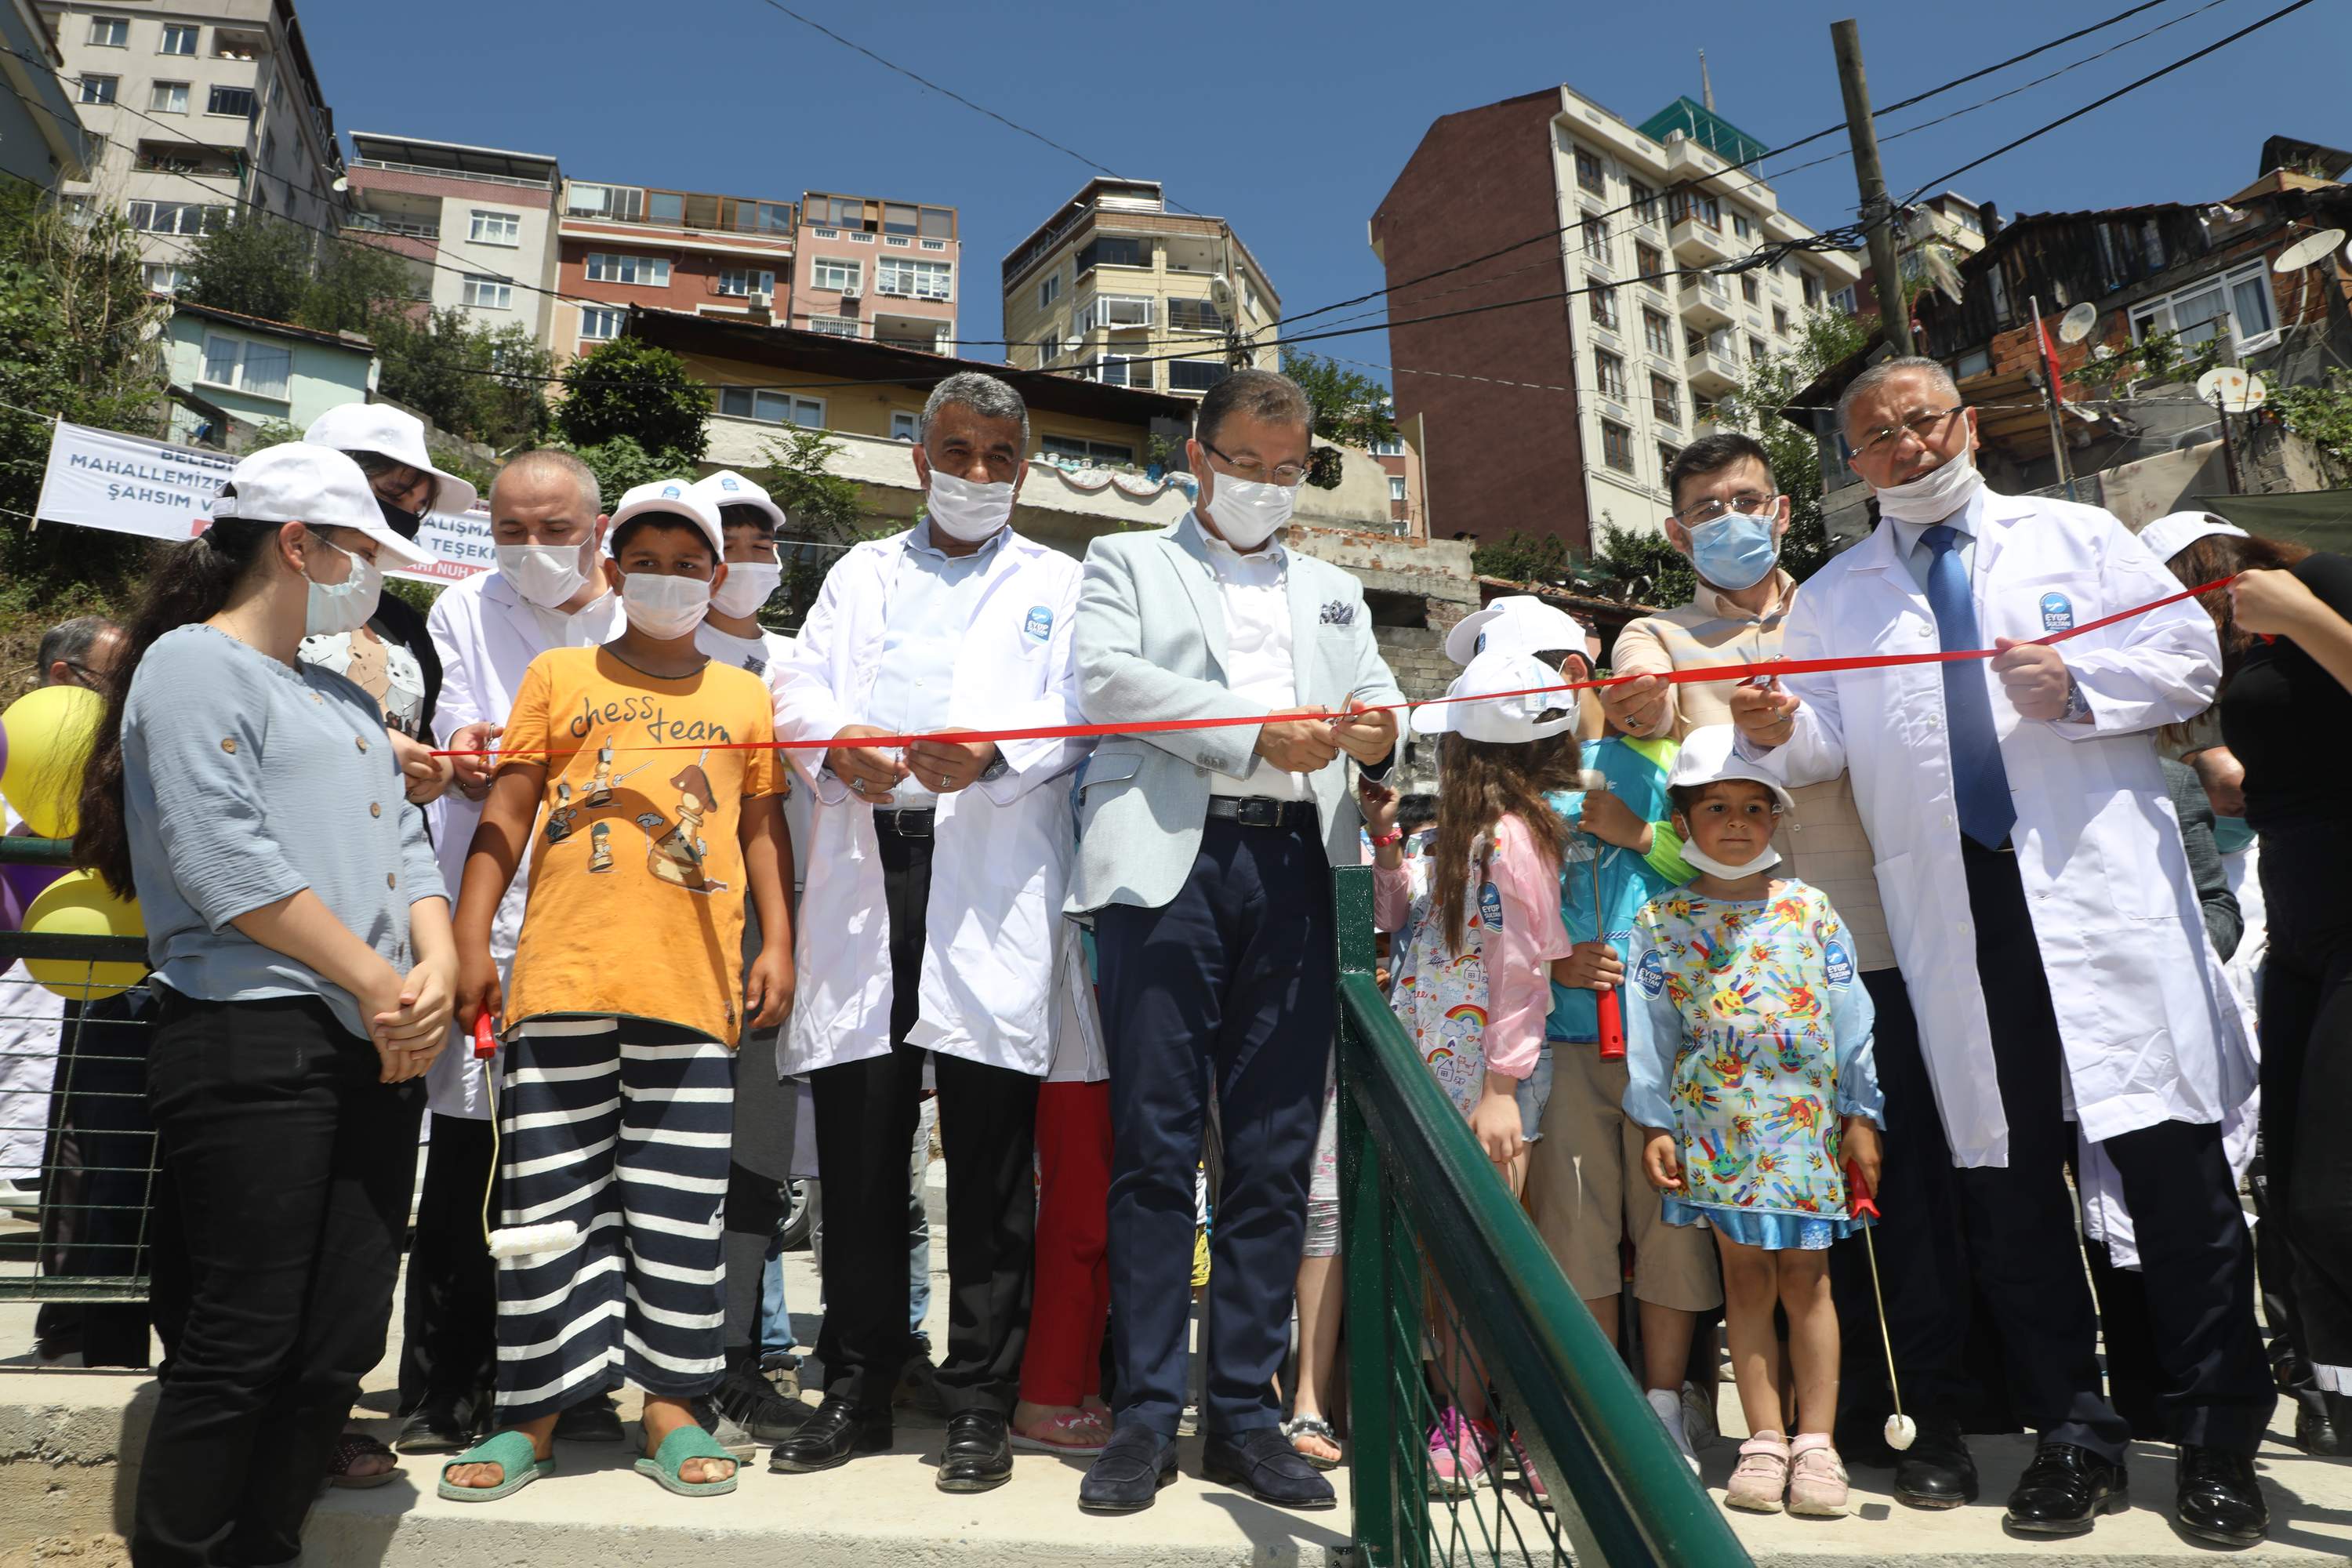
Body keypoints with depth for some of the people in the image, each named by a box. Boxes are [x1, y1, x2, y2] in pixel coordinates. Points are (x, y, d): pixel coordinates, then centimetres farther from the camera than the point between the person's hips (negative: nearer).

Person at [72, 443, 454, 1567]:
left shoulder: (347, 700, 24)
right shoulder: (194, 664, -1)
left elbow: (404, 842, 17)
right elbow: (227, 862, -13)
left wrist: (436, 968, -2)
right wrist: (379, 982, -11)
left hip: (376, 1051, 8)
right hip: (253, 1040, -8)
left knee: (342, 1341, 8)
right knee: (245, 1339, -4)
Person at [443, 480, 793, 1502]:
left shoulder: (746, 697, 15)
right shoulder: (558, 676, 12)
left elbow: (764, 833, 14)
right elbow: (504, 816, 9)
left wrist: (777, 948, 5)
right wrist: (470, 940, 1)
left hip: (693, 990, 1)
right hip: (562, 981, 0)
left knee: (680, 1205, 4)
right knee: (551, 1200, 5)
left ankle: (671, 1405, 17)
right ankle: (535, 1411, 18)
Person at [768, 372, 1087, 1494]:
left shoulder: (1057, 586, 16)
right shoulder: (860, 573, 23)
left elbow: (1069, 716, 1)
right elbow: (802, 688, 10)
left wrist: (985, 756, -20)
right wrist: (840, 746, -13)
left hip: (993, 884, -2)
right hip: (864, 873, 3)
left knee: (989, 1155, 0)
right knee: (858, 1141, 5)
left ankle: (980, 1402, 13)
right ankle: (856, 1391, 20)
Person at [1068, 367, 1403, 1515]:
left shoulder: (1333, 592, 28)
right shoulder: (1128, 562, 17)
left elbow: (1377, 712, 18)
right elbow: (1106, 676, -2)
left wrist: (1380, 735, -7)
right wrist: (1259, 730, -10)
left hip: (1293, 869, 3)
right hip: (1169, 860, -3)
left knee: (1276, 1151, 3)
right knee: (1155, 1143, -4)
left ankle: (1245, 1411, 12)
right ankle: (1145, 1414, 6)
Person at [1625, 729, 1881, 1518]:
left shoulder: (1810, 910, 3)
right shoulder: (1662, 921, 2)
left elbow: (1850, 1018, 6)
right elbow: (1650, 1030, 3)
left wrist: (1861, 1115, 4)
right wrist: (1654, 1123, 0)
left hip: (1805, 1120, 0)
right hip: (1715, 1126, 0)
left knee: (1806, 1277, 4)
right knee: (1745, 1281, 7)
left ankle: (1815, 1442, 14)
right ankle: (1765, 1441, 16)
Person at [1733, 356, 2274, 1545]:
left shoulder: (2074, 538, 14)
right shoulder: (1832, 598, 16)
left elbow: (2189, 657, 8)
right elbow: (1828, 743, 8)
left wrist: (2080, 685, -10)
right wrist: (1777, 732, -14)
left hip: (2103, 888, -1)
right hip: (1952, 916, 1)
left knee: (2171, 1158, -1)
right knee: (2005, 1176, 4)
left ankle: (2218, 1442, 14)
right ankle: (2071, 1436, 17)